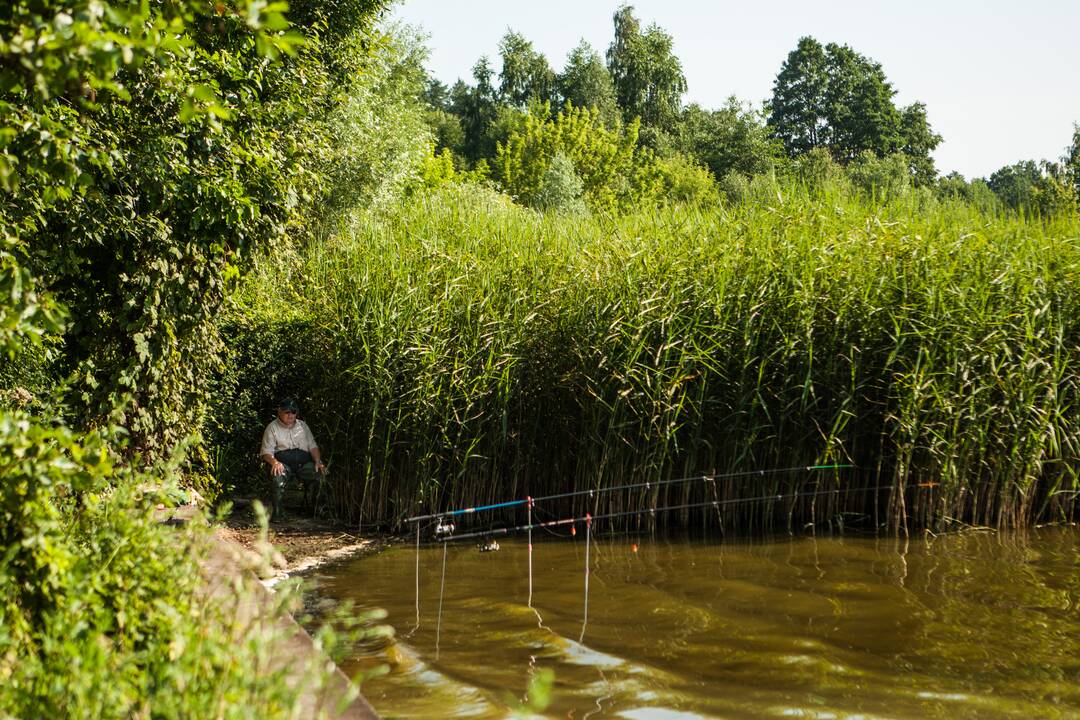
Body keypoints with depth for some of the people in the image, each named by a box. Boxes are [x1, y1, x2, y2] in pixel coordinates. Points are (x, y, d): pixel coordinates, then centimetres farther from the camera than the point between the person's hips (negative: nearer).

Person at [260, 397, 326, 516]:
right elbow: (266, 452, 1)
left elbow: (313, 446, 18)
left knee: (320, 473, -27)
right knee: (278, 475, -39)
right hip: (283, 463, -3)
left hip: (303, 463, 3)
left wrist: (318, 462, -2)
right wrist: (274, 462, -22)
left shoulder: (302, 425, 22)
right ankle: (277, 510, -26)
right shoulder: (272, 428, 9)